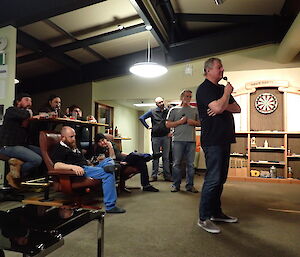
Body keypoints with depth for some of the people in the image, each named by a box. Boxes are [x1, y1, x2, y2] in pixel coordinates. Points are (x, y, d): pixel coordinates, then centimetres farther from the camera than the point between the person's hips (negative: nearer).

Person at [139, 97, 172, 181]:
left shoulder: (168, 111, 4)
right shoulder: (152, 112, 3)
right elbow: (141, 118, 6)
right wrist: (147, 127, 0)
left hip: (166, 136, 1)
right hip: (155, 137, 0)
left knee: (166, 157, 6)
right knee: (155, 157, 6)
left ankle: (167, 175, 13)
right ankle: (154, 175, 14)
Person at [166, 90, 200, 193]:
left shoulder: (195, 110, 15)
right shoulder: (174, 110, 9)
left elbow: (201, 123, 17)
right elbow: (168, 124, 4)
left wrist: (194, 122, -4)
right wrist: (180, 121, -7)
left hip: (191, 140, 2)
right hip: (178, 140, -2)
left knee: (190, 164, 4)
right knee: (176, 163, 1)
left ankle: (190, 185, 14)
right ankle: (176, 185, 11)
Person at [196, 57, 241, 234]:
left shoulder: (222, 88, 20)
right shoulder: (204, 88, -6)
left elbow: (237, 108, 12)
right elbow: (218, 107, -22)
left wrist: (221, 106, -8)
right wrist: (227, 92, -4)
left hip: (224, 139, 9)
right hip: (212, 141, -9)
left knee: (221, 178, 13)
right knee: (213, 179, -8)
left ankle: (216, 212, 25)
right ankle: (204, 218, 3)